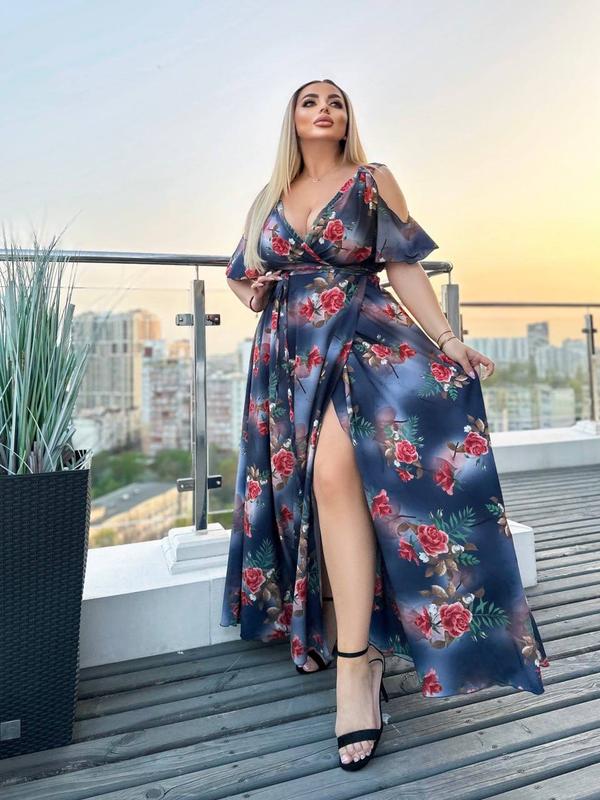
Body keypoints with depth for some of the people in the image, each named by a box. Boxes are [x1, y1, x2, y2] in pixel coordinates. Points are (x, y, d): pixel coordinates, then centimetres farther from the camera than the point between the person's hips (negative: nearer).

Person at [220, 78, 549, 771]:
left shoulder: (373, 182, 8)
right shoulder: (270, 198, 18)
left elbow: (405, 270, 2)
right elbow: (241, 274, 28)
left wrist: (449, 342, -8)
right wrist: (251, 294, 4)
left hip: (360, 340, -4)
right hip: (289, 360, 5)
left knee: (333, 472, -28)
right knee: (299, 486, 4)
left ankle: (354, 660, -23)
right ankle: (327, 633, 22)